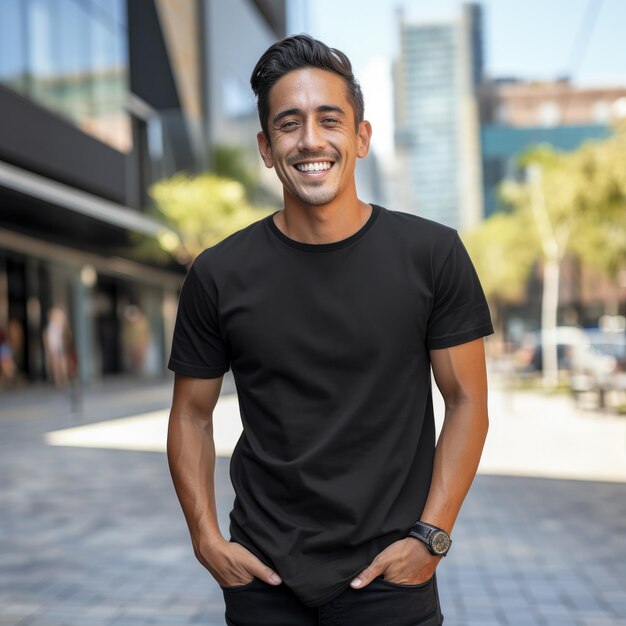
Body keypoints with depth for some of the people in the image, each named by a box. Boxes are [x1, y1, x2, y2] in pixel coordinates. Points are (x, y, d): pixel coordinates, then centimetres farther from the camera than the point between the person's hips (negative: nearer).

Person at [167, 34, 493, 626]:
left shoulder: (433, 255, -7)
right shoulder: (218, 275, -4)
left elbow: (467, 401, -2)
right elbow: (191, 413, 4)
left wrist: (431, 536, -8)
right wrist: (206, 538, -4)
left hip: (389, 572, -1)